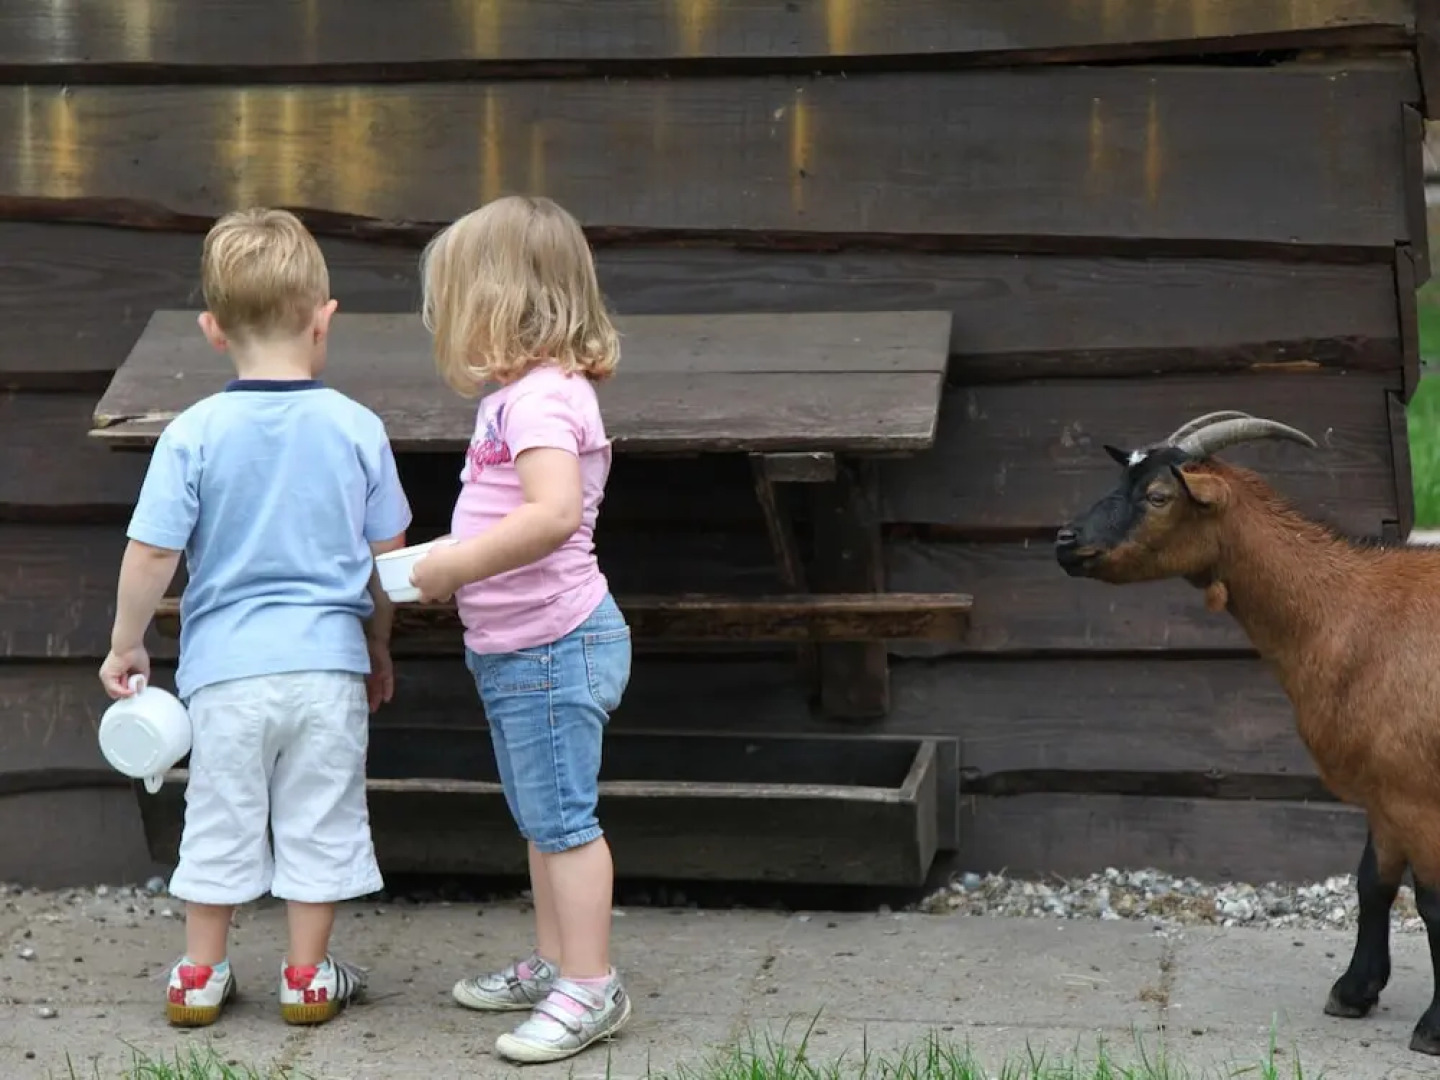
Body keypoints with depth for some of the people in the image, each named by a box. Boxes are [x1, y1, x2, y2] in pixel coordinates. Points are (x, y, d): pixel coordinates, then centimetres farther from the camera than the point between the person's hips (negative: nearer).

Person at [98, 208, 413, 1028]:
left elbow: (152, 553, -9)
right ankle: (309, 977, 21)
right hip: (328, 661, 0)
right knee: (319, 822, 12)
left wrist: (127, 644, 6)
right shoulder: (357, 429, -5)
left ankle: (202, 975, 25)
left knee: (221, 822, 13)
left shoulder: (194, 434, -9)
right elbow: (388, 557, 2)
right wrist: (379, 646, 17)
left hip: (226, 665, 0)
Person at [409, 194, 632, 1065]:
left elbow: (555, 512, -35)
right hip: (520, 648, 11)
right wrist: (455, 566, 10)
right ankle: (553, 965, 30)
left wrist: (456, 563, -28)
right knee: (543, 818, 19)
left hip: (551, 647, -11)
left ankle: (590, 987, 3)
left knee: (562, 818, -4)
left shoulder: (539, 398, -21)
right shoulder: (527, 393, 12)